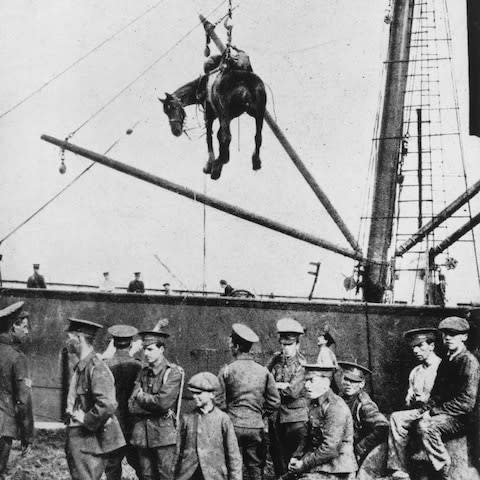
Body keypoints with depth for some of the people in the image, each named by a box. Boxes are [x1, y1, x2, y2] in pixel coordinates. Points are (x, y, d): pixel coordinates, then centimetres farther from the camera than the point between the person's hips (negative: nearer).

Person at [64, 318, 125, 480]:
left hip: (89, 441, -10)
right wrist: (71, 412, 11)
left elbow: (107, 405, -29)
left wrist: (86, 420, -17)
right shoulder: (80, 366, 12)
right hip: (76, 440, 10)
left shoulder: (97, 368, -19)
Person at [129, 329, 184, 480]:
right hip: (142, 434, 5)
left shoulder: (174, 372, -6)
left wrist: (142, 397, -2)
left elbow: (163, 402, -17)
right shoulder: (144, 373, 11)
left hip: (164, 434, -5)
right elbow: (132, 406, 4)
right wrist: (153, 402, -11)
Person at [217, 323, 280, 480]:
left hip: (233, 426, -2)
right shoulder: (263, 371, 1)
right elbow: (275, 402, 3)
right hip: (256, 427, 2)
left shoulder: (226, 370, -6)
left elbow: (219, 402, -6)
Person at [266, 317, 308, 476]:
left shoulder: (302, 364, -8)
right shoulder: (275, 359, 7)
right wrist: (284, 386, -9)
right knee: (277, 456, 12)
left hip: (295, 417, -5)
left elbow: (294, 391, -17)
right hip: (275, 417, 5)